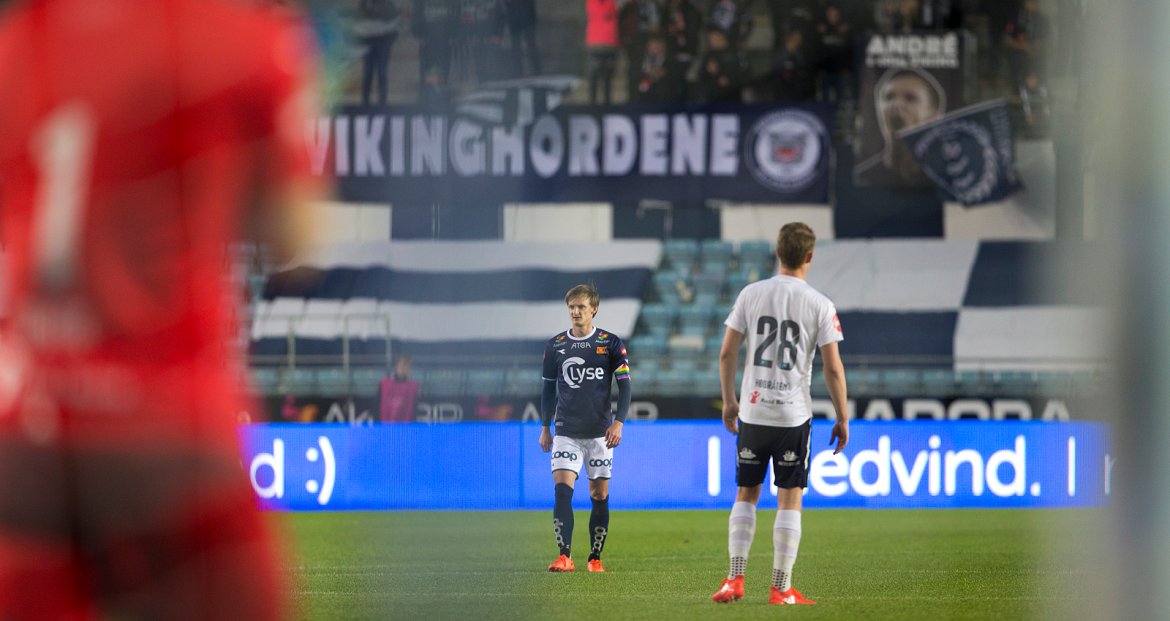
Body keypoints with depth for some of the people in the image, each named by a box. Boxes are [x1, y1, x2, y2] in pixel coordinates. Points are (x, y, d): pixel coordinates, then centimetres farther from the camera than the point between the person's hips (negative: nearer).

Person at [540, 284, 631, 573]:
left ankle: (595, 558, 12)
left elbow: (624, 384, 1)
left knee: (599, 495, 2)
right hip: (566, 432, 1)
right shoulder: (555, 346, 6)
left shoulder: (611, 344, 0)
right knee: (562, 489, -14)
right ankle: (564, 556, -17)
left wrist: (618, 422, -9)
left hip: (600, 431, -1)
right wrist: (545, 427, 14)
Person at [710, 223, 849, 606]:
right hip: (794, 415, -2)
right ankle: (781, 589, 3)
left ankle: (735, 579, 5)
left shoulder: (751, 294, 1)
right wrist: (842, 419, 2)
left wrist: (728, 401, 15)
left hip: (752, 412, 2)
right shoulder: (820, 305, -6)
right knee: (790, 501, 3)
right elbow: (833, 367, -7)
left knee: (746, 495, 13)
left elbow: (727, 353, 2)